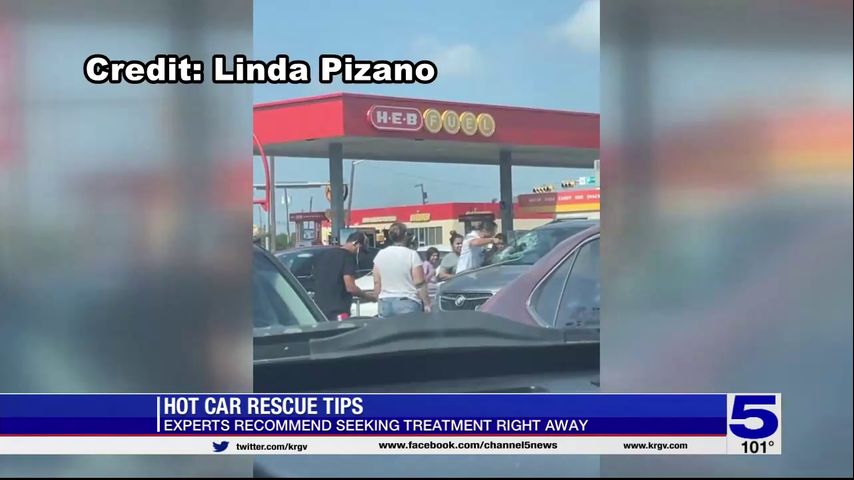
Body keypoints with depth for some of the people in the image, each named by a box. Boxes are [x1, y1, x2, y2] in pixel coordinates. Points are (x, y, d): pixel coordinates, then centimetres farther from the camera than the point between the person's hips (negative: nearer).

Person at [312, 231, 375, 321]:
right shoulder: (348, 257, -10)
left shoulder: (324, 254, 13)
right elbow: (350, 287, -16)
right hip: (337, 310, -8)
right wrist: (366, 295, 0)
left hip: (319, 307, 8)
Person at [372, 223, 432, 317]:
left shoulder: (380, 255, 6)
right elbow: (420, 284, -8)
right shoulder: (411, 255, -7)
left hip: (385, 303, 5)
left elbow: (377, 283, 9)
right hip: (407, 303, -4)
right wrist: (427, 304, -2)